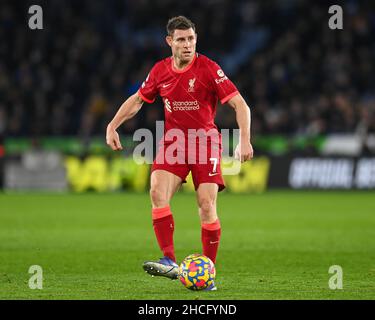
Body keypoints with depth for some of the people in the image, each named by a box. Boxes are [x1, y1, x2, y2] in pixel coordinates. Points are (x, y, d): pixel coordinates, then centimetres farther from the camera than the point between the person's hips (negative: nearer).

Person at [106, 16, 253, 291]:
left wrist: (245, 140, -21)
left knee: (207, 206, -11)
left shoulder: (208, 69, -10)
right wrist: (112, 126, 9)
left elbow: (240, 105, -10)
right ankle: (170, 262, -22)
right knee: (157, 193, -20)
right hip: (173, 140, 3)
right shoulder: (160, 71, 3)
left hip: (205, 140, -3)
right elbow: (137, 100, 20)